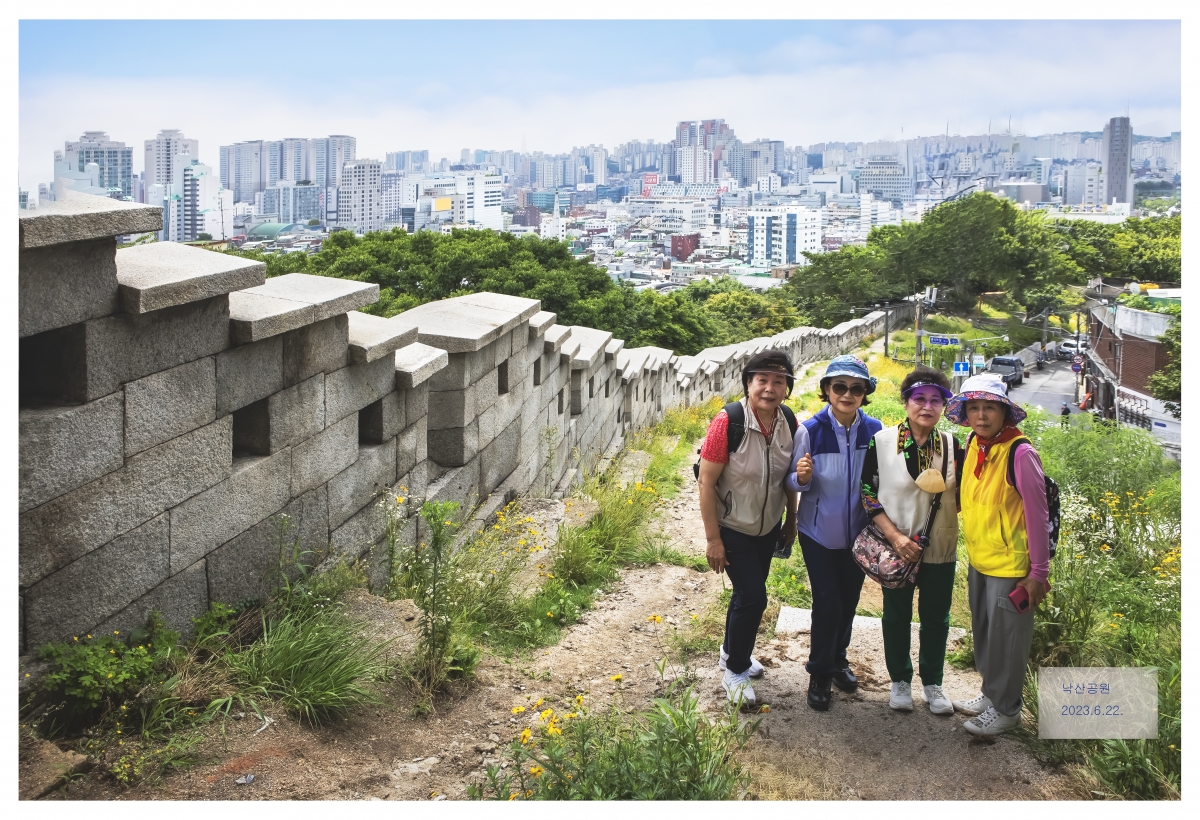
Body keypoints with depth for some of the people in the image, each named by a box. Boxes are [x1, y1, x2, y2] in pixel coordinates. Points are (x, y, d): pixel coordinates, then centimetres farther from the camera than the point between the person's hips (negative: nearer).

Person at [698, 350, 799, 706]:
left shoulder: (788, 423, -8)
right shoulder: (728, 423, -25)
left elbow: (788, 476, 6)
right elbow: (706, 482, -21)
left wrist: (791, 521, 12)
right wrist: (713, 540, -19)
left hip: (768, 528, 6)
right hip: (733, 529, -6)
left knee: (748, 594, 19)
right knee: (753, 597, -7)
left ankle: (732, 651, 42)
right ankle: (735, 671, 14)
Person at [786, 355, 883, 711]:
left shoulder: (874, 431, -10)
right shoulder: (810, 430, -17)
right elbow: (794, 483, -8)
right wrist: (801, 477, -30)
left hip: (858, 533, 3)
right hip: (819, 533, -3)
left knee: (849, 600, 17)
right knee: (827, 602, -3)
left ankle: (838, 659, 41)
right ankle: (819, 673, 18)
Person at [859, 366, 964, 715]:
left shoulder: (953, 446, -2)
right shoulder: (882, 441, -10)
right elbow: (867, 493, -9)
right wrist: (895, 536, -17)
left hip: (940, 550, 2)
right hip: (896, 549, -2)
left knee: (936, 618, 13)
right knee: (897, 617, 12)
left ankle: (932, 683, 31)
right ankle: (900, 681, 31)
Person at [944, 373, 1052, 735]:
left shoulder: (1020, 453, -21)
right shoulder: (974, 445, 0)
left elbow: (1037, 515, -17)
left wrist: (1038, 572, -14)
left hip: (1010, 566, -7)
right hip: (979, 560, 7)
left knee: (1006, 638, 8)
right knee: (983, 633, 21)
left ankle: (1005, 709, 25)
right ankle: (990, 694, 39)